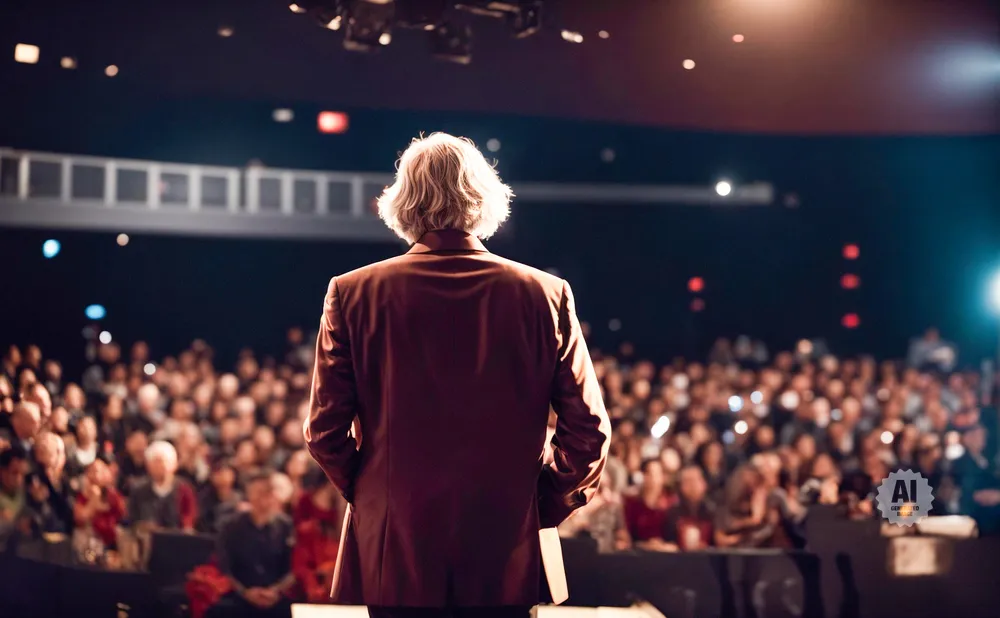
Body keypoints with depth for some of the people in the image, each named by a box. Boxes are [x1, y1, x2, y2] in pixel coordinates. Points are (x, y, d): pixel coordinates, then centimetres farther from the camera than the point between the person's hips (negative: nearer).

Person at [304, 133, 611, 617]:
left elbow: (325, 431, -4)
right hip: (507, 549, 0)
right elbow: (588, 428, -4)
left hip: (395, 547, 0)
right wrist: (549, 506, 9)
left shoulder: (353, 294, -5)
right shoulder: (546, 296, -4)